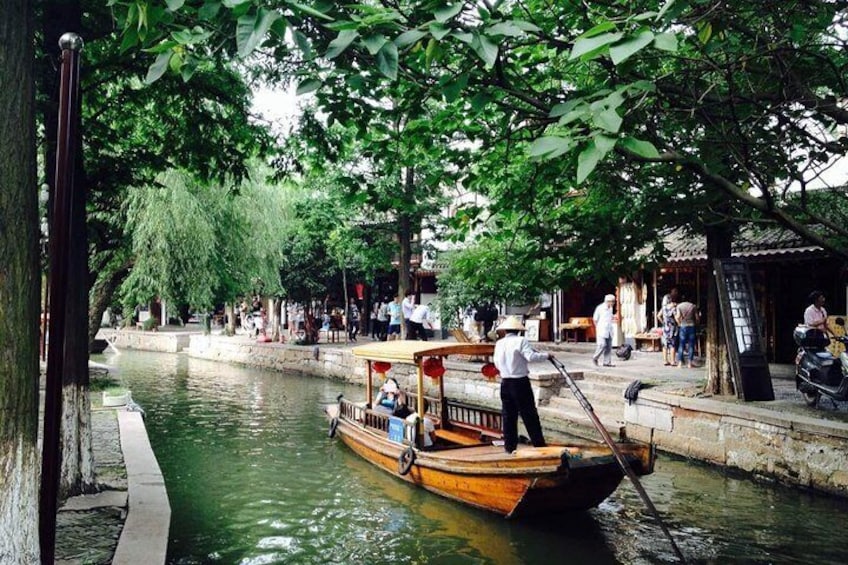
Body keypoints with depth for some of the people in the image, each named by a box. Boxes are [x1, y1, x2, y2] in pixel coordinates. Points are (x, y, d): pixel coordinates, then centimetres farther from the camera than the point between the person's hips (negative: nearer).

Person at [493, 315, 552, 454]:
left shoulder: (499, 343, 6)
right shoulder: (521, 341, -11)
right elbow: (531, 356, -21)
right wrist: (546, 355, -8)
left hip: (505, 383, 5)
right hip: (520, 382, -5)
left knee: (508, 415, 10)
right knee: (529, 415, 0)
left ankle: (510, 446, 12)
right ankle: (539, 445, 4)